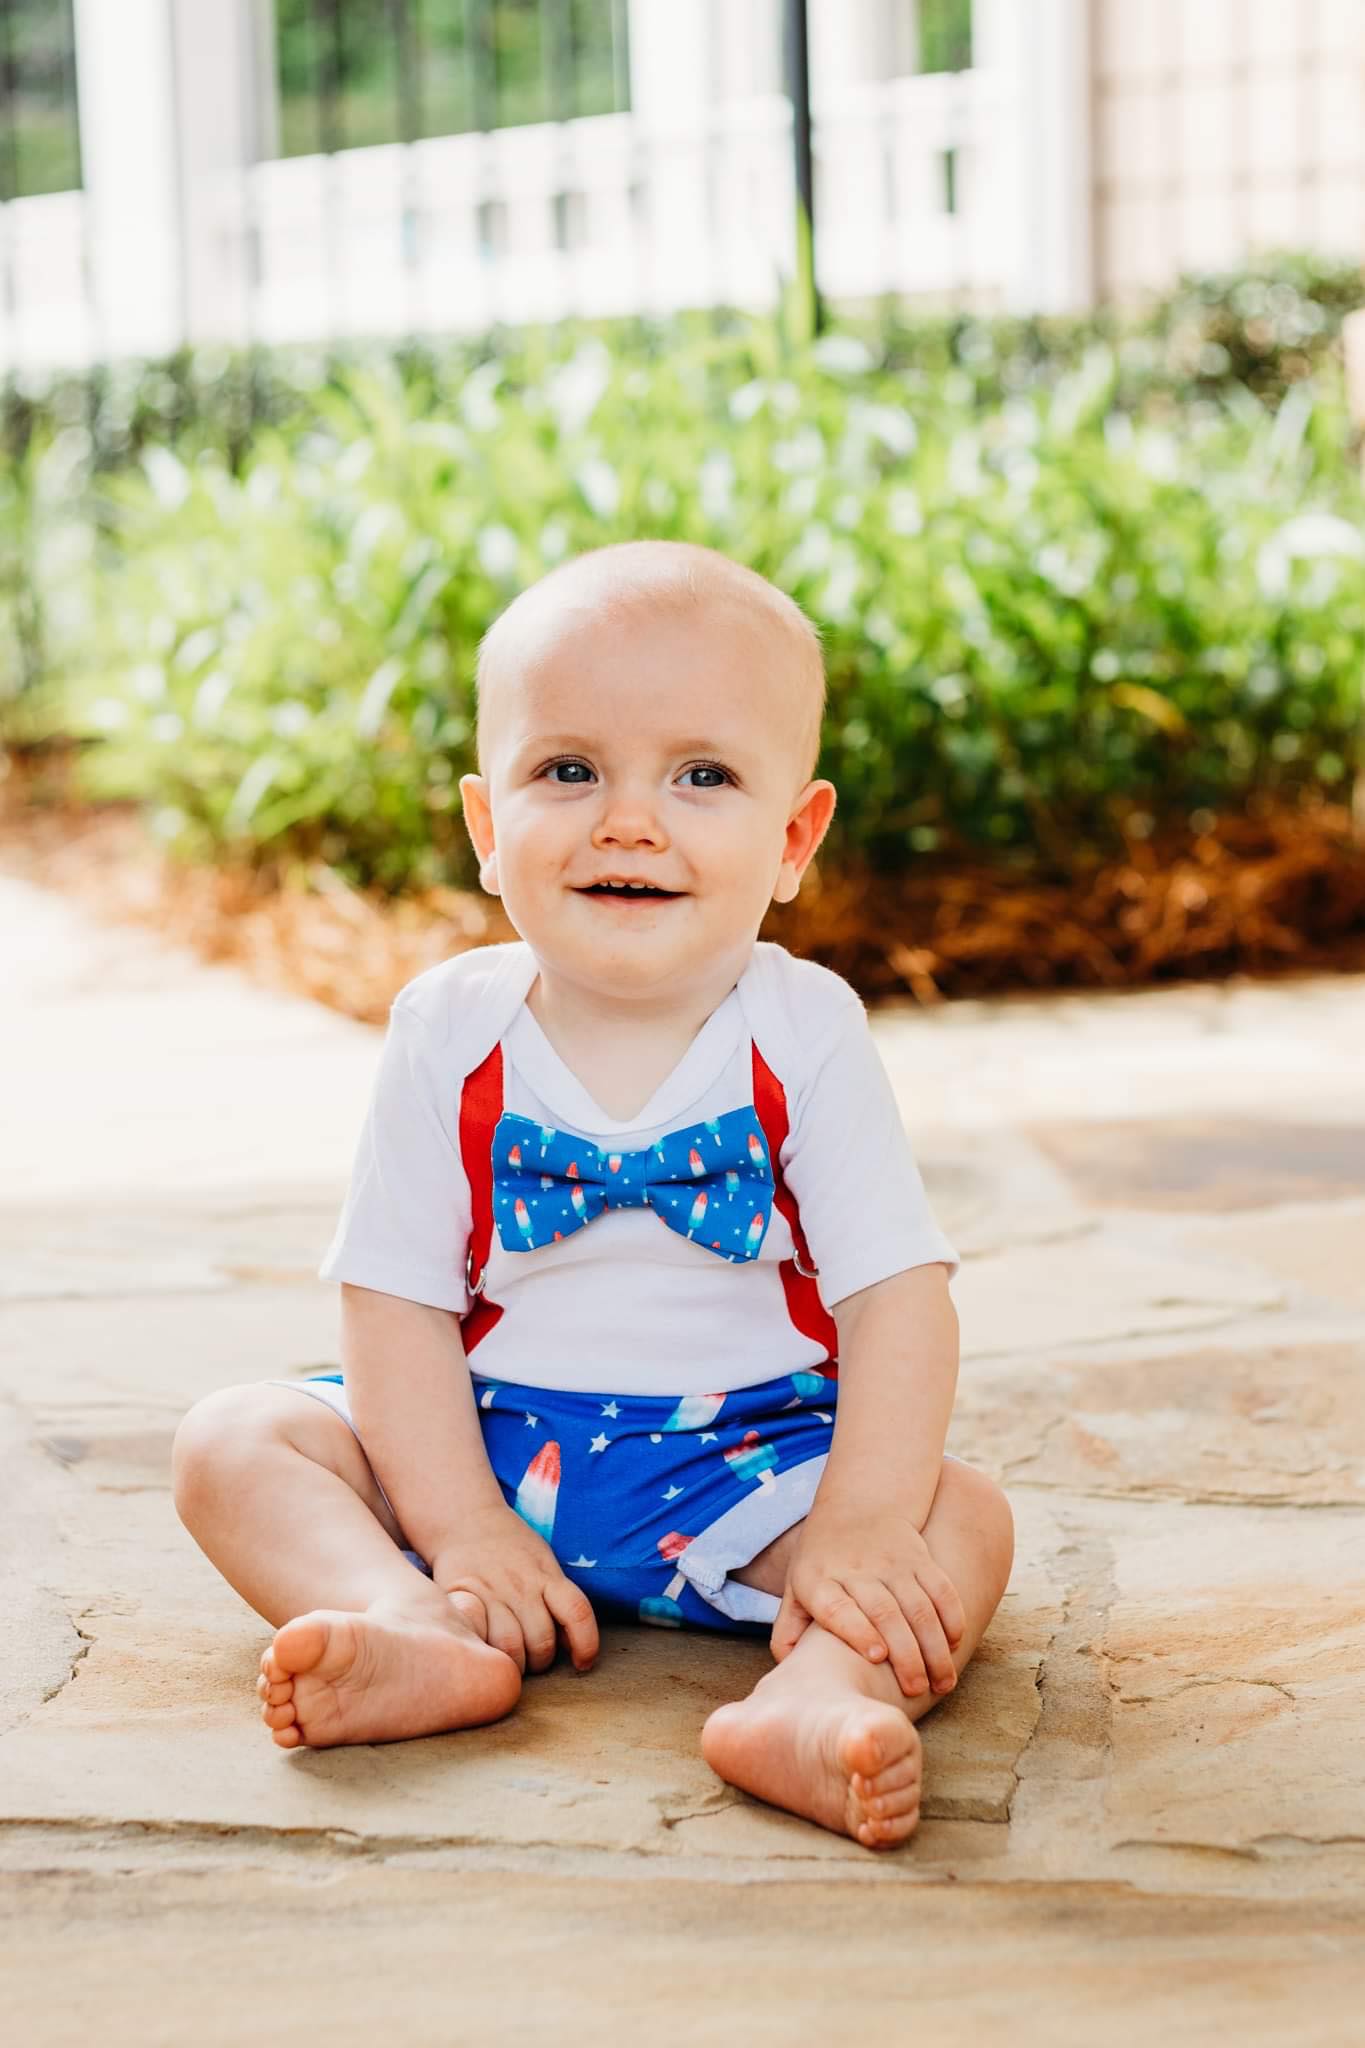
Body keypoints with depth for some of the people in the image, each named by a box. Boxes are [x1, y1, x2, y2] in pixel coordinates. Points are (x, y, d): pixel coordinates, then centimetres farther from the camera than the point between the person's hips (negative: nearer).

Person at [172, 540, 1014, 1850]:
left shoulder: (803, 1032, -8)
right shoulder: (449, 1035, -5)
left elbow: (897, 1297, -12)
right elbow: (398, 1303, -6)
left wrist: (859, 1529, -25)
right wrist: (461, 1532, -17)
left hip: (748, 1466, -1)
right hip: (488, 1445, 2)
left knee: (964, 1517, -24)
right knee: (231, 1442, -15)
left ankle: (814, 1698, -52)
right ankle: (423, 1637, -39)